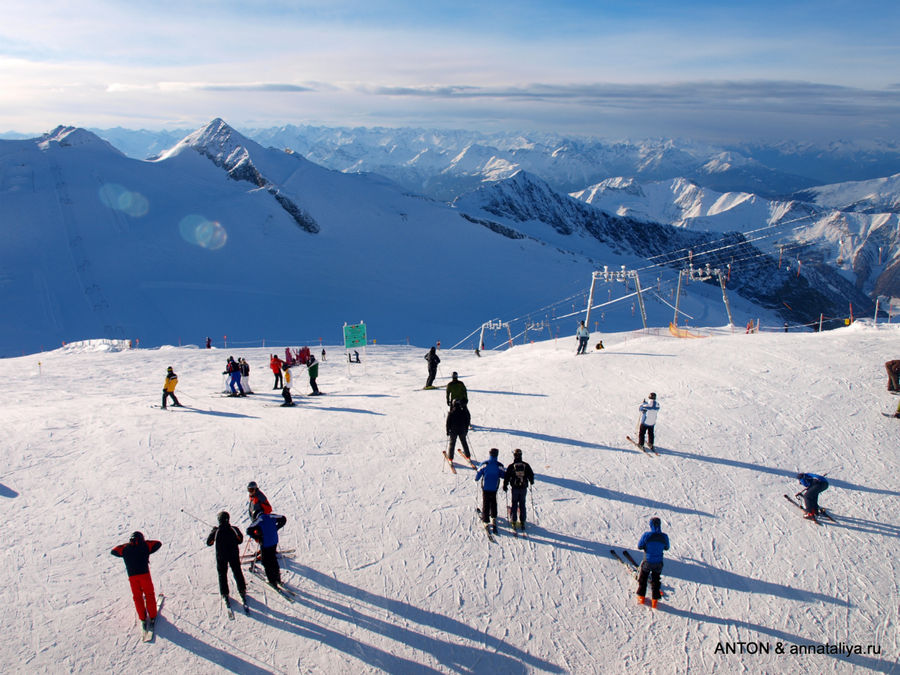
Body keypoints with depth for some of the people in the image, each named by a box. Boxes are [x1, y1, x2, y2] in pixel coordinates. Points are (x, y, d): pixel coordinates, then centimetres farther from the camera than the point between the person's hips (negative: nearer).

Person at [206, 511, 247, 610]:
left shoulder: (216, 532, -17)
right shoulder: (234, 529, -14)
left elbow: (208, 543, -2)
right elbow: (240, 540, 0)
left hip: (221, 557, -1)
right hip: (234, 556, 1)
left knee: (222, 574, 15)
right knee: (237, 573, 17)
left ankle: (225, 594, 18)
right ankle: (242, 591, 25)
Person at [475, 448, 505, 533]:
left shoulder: (484, 464, -14)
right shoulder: (499, 466, -11)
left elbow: (478, 474, -8)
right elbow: (504, 475, -1)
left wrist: (476, 478, 14)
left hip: (485, 487, -1)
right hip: (494, 488, 1)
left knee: (485, 504, 7)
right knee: (493, 503, 21)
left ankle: (486, 521, 6)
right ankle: (493, 518, 14)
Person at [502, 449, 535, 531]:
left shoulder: (511, 466, -6)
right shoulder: (526, 465, -1)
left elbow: (506, 477, -4)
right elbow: (531, 475, 7)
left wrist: (505, 486, 9)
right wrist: (531, 481, 27)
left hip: (515, 488, -2)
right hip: (524, 488, 2)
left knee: (514, 505, 8)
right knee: (522, 505, 10)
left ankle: (514, 521, 6)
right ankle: (522, 522, 11)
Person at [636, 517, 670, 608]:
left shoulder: (646, 535, -22)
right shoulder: (664, 536, -15)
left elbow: (639, 546, -12)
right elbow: (666, 548, 2)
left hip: (647, 562, -2)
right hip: (658, 563, 2)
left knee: (642, 579, 21)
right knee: (655, 581, 20)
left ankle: (641, 597, 31)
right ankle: (654, 600, 26)